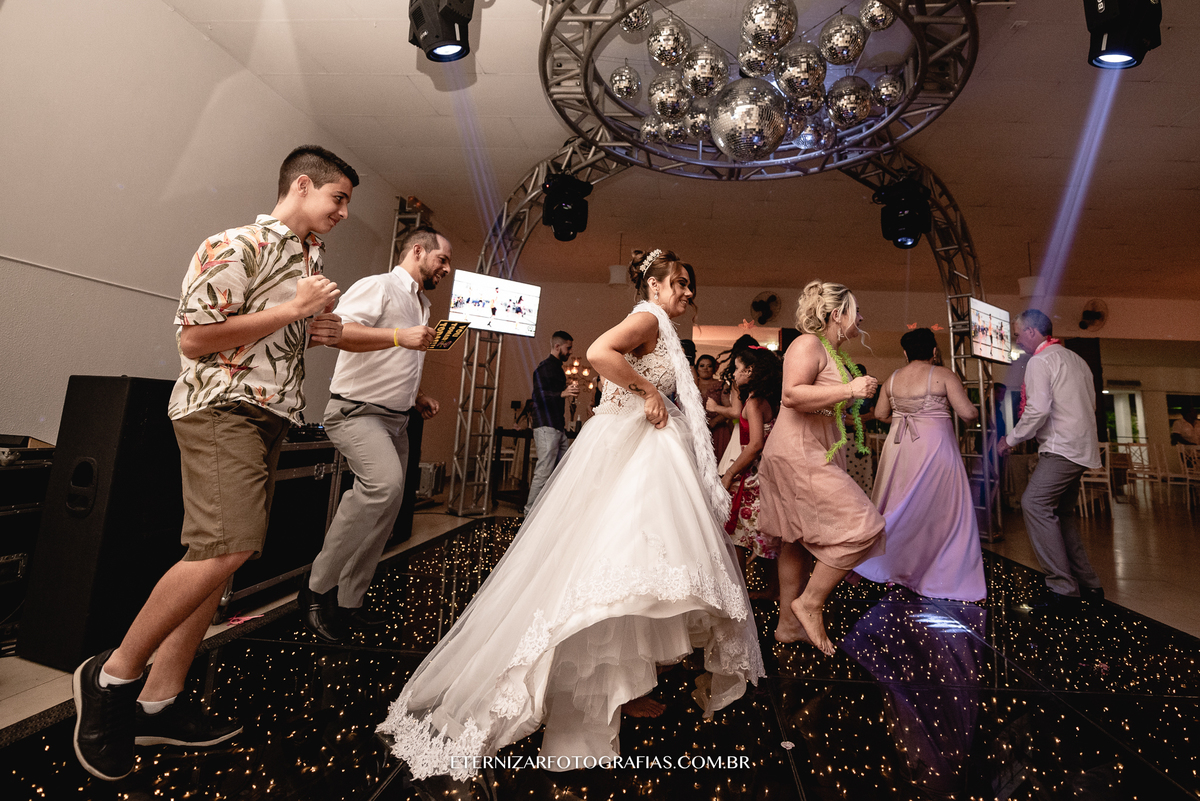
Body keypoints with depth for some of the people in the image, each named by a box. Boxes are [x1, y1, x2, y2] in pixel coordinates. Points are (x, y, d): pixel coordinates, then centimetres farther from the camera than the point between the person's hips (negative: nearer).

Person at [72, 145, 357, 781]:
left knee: (222, 555, 6)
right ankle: (114, 674, 3)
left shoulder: (311, 258, 21)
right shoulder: (237, 246, -6)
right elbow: (194, 339, -13)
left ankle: (157, 702, 16)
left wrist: (321, 332, 11)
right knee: (227, 546, -20)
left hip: (270, 416, 9)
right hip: (223, 406, -8)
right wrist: (292, 310, -12)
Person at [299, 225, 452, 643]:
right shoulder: (378, 286, -7)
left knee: (385, 508, 8)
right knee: (385, 483, -31)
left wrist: (417, 397, 16)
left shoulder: (421, 305, 21)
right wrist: (398, 336, -29)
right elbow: (335, 330, -24)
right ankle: (318, 588, -12)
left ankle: (349, 602, 23)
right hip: (357, 410, -9)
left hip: (395, 420, 9)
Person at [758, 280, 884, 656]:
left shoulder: (835, 354, 21)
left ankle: (789, 623, 21)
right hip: (797, 453, -10)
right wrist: (848, 390, -24)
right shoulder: (808, 344, -10)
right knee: (860, 526, -13)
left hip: (818, 453, 10)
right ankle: (809, 602, 0)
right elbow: (792, 395, -26)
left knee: (800, 540, 12)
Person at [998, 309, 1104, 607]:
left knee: (1034, 503, -17)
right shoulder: (1076, 359, 20)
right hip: (1083, 448, 10)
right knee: (1062, 511, 16)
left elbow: (1038, 409, -20)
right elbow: (1091, 404, 25)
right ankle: (1087, 582, 21)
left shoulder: (1040, 361, -10)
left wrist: (1011, 438, -10)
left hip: (1062, 448, -10)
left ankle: (1062, 586, -18)